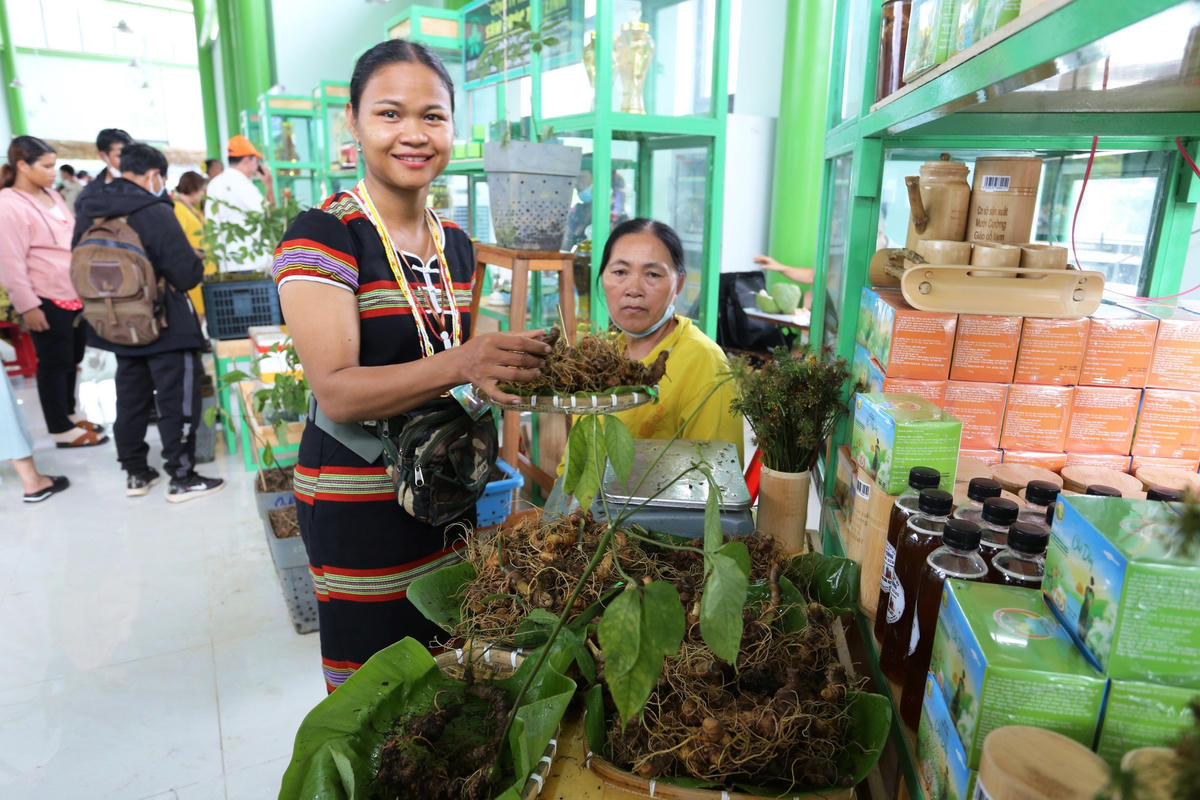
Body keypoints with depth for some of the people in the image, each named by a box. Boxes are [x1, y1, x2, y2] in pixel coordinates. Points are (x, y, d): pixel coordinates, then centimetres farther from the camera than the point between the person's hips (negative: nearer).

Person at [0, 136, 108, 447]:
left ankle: (68, 413, 33)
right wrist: (27, 306, -17)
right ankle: (61, 430, 13)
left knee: (73, 358, 17)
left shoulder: (52, 196, 11)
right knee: (55, 363, 2)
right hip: (47, 301, -8)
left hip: (74, 295, 8)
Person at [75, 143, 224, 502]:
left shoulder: (92, 212, 3)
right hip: (166, 325, -7)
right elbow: (186, 274, -22)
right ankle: (182, 479, 9)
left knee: (131, 398, 17)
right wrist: (197, 261, -1)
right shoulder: (155, 212, -20)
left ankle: (135, 473, 27)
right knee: (178, 401, 2)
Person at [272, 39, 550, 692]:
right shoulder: (322, 237, -13)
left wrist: (513, 361, 0)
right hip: (356, 499, -6)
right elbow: (337, 393, -23)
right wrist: (460, 364, -36)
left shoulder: (456, 245, 8)